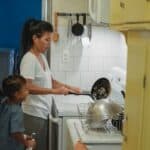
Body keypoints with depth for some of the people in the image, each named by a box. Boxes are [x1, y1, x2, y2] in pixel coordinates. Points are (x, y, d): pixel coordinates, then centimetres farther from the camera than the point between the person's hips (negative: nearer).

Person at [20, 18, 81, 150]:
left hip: (43, 113, 9)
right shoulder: (29, 59, -17)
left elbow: (51, 81, 17)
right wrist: (55, 91, -28)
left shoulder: (42, 57, 11)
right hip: (34, 114, -9)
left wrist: (70, 88, 5)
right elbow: (27, 87, -25)